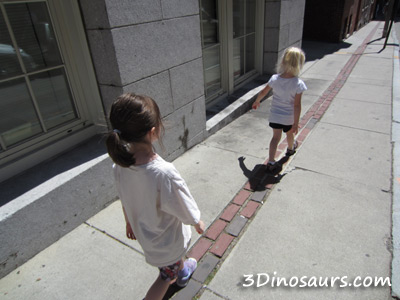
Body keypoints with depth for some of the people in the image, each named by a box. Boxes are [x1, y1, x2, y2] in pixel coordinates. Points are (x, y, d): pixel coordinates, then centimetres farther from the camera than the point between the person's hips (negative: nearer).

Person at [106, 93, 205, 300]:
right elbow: (186, 212, -24)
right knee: (166, 277, 25)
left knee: (177, 254, 37)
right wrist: (198, 223, -2)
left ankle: (182, 272, 67)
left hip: (143, 231, 6)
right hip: (167, 239, -6)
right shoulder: (164, 173, -41)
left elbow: (125, 201, -3)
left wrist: (130, 223, 16)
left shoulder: (120, 164, -21)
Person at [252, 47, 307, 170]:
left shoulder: (275, 79, -15)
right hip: (289, 117, -1)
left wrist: (256, 101, 19)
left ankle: (271, 161, 6)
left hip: (275, 115, 2)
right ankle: (291, 148, 57)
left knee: (276, 137, 14)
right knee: (289, 134, 27)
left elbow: (263, 92, -1)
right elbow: (297, 105, -21)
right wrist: (296, 123, -13)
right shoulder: (298, 84, -23)